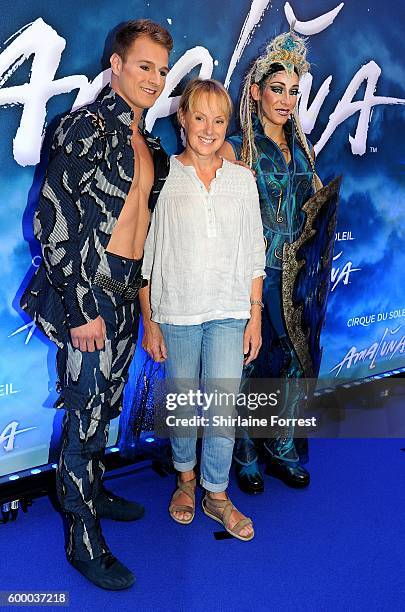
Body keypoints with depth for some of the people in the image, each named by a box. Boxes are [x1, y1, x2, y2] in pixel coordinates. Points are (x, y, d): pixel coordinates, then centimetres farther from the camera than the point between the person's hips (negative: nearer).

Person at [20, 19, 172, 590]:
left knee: (106, 405, 19)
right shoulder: (86, 127, -11)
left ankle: (93, 490, 39)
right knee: (86, 412, 0)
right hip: (89, 295, -8)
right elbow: (54, 222, -16)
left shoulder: (146, 141, 14)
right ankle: (83, 539, 16)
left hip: (127, 293, 8)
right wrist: (80, 308, -18)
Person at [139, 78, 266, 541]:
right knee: (182, 405, 11)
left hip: (229, 312, 1)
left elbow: (254, 256, 8)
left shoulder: (242, 179, 5)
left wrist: (255, 316, 4)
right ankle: (186, 479, 37)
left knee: (223, 408, 0)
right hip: (176, 313, -1)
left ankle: (217, 495, 22)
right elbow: (145, 257, -1)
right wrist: (149, 321, -3)